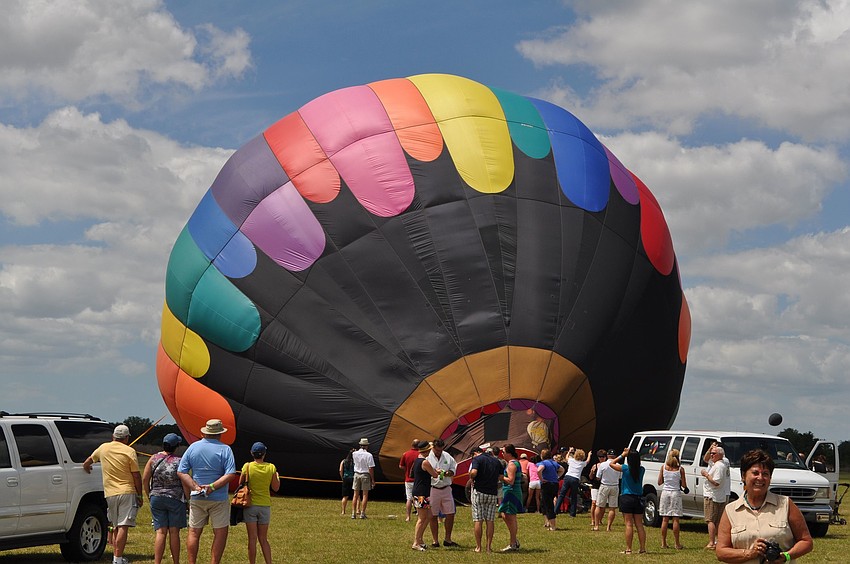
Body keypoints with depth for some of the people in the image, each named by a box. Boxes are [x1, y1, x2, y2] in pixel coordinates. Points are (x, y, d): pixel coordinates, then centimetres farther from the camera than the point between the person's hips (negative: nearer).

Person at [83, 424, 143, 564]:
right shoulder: (129, 451, -5)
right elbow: (136, 475, -6)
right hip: (127, 492, -4)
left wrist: (86, 468, 47)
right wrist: (139, 495, 3)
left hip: (110, 493, 4)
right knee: (123, 527, -8)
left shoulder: (103, 448, 8)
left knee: (116, 526, 17)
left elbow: (87, 463, 24)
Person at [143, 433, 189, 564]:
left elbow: (145, 479, 2)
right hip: (175, 499, -2)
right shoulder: (179, 462, -7)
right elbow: (185, 484, -8)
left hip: (156, 498, 2)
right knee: (174, 532, 5)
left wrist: (149, 495, 14)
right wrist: (188, 499, 2)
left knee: (161, 532, 2)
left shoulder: (154, 459, 1)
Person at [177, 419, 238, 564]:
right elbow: (231, 474, -18)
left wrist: (196, 487, -10)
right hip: (219, 499, -3)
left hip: (196, 498, 3)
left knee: (194, 532, 11)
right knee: (220, 533, 5)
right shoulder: (225, 449, -8)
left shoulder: (193, 447, 1)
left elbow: (181, 472, -3)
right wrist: (212, 487, -16)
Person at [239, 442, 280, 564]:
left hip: (251, 505, -2)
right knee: (263, 539, 12)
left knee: (252, 539, 3)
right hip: (265, 506, 2)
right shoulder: (271, 467, -4)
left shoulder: (247, 466, -8)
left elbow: (241, 483, 3)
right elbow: (275, 488, 3)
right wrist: (278, 477, 21)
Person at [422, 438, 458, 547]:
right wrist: (434, 472, -24)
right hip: (432, 489, -4)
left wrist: (448, 473, -9)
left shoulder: (447, 456, 7)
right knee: (433, 516, 2)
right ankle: (435, 541, 11)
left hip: (446, 488, 4)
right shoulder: (428, 457, -6)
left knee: (450, 514, 5)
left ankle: (447, 539, 17)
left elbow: (453, 469, 12)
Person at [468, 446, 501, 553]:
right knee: (490, 521, 7)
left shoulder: (477, 459, -5)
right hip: (493, 493, 4)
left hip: (479, 491, -4)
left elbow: (473, 472, -22)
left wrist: (471, 478, -2)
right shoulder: (496, 460, 12)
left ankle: (478, 547, 0)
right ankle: (489, 546, 5)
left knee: (477, 520, 1)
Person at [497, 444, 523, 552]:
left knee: (511, 518, -6)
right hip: (516, 492, 11)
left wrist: (501, 477, -12)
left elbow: (511, 480, -23)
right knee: (504, 515, 15)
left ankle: (513, 544, -3)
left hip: (511, 493, -11)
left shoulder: (511, 464, -15)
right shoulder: (516, 462, 16)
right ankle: (514, 541, 16)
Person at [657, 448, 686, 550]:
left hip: (665, 493, 2)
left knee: (665, 519, 7)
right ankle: (677, 544, 2)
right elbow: (684, 485, -4)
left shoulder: (663, 467, 0)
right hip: (676, 493, -2)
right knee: (675, 519, 1)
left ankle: (663, 543, 8)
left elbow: (659, 482, 3)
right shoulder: (680, 469, -6)